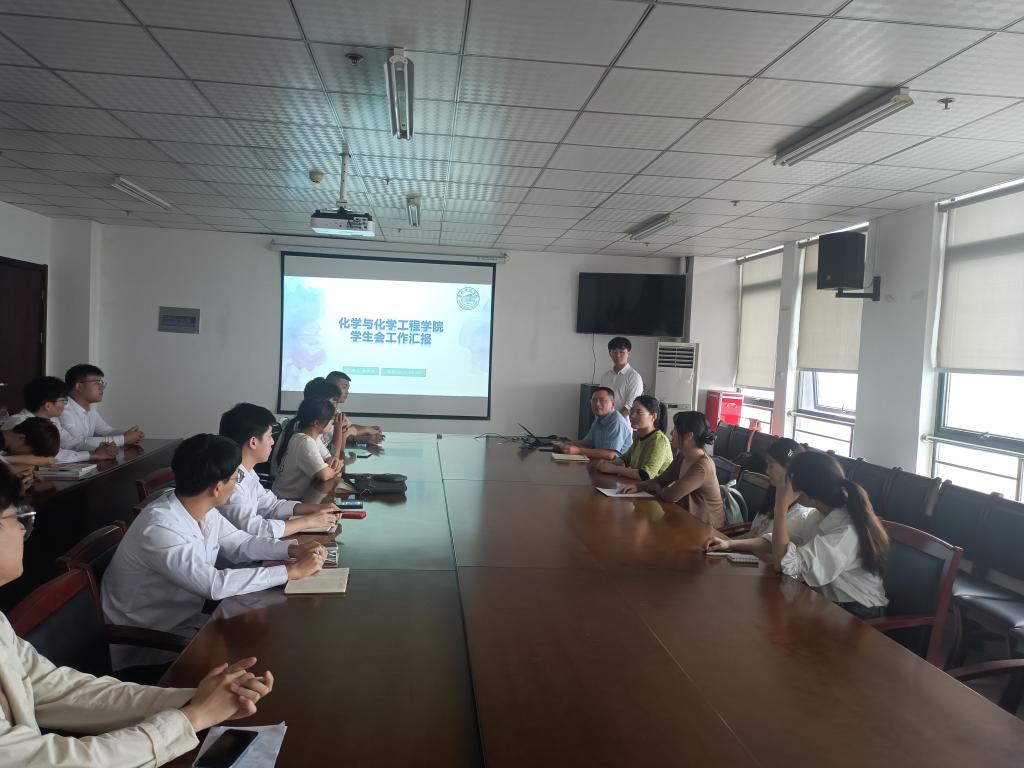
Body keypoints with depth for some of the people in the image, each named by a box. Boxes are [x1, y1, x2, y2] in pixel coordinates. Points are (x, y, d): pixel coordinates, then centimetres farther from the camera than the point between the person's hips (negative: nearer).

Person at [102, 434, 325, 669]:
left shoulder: (204, 511, -6)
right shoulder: (159, 528, -31)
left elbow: (239, 543, 9)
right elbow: (216, 585, -34)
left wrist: (292, 549, -7)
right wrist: (291, 571, -28)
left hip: (186, 618, 8)